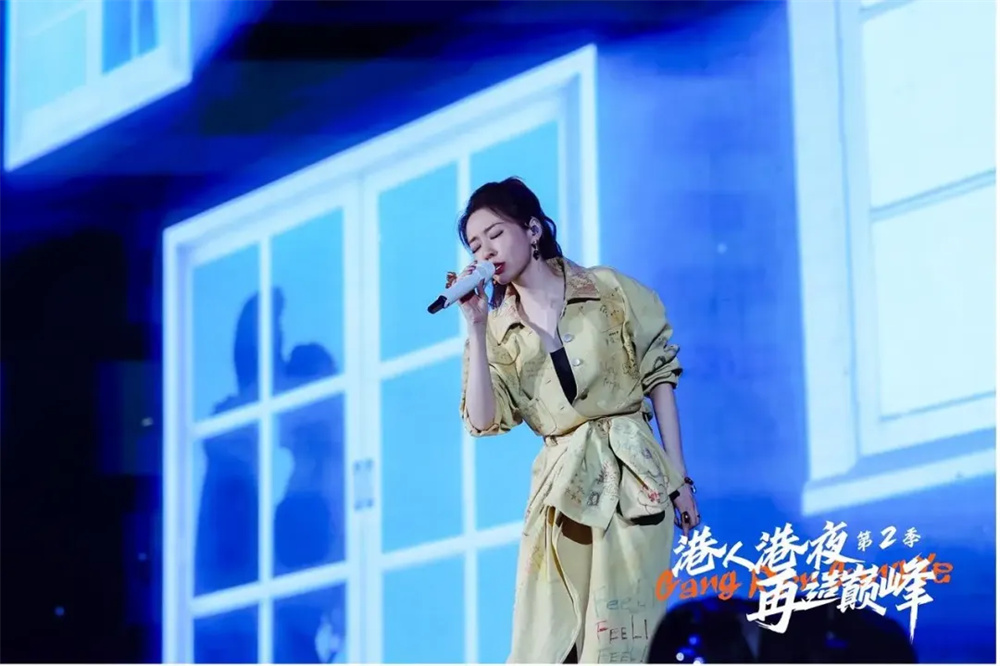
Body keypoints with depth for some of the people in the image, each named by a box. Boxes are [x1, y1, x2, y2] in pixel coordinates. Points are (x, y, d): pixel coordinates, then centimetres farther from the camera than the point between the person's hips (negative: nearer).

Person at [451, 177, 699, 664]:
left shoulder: (608, 290, 3)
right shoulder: (498, 330, 8)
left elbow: (659, 379, 4)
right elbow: (483, 421, -4)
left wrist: (680, 479, 0)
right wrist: (476, 327, -8)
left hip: (632, 478, -2)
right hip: (561, 490, 3)